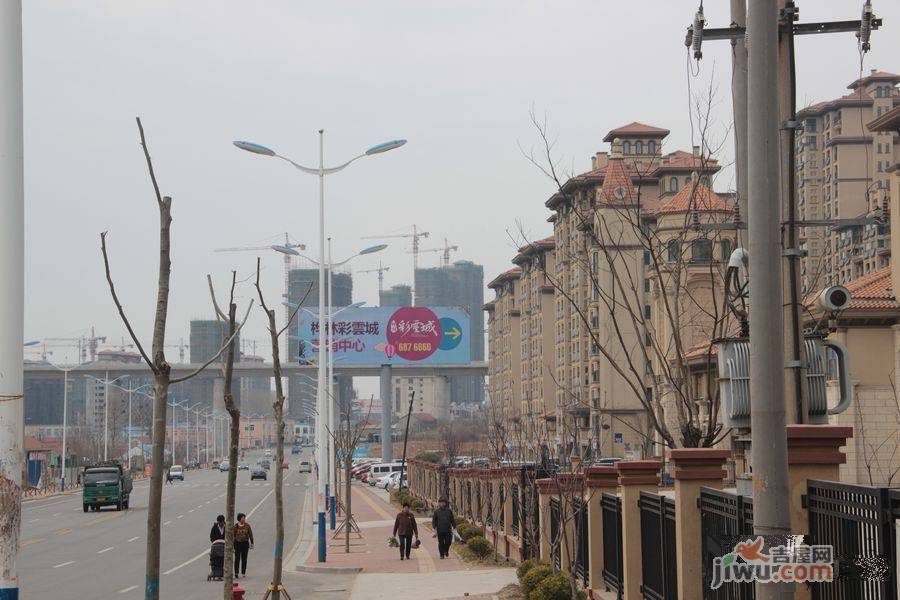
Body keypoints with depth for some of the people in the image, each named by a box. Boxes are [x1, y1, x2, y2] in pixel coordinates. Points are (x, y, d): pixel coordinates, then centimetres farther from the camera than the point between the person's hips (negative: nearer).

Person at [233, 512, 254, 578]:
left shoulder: (247, 525, -1)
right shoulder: (236, 526, -6)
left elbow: (250, 534, 6)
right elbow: (233, 535, -1)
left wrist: (251, 543, 4)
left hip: (245, 543, 2)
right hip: (237, 543, -2)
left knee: (244, 558, 6)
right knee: (237, 558, -5)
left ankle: (243, 573, 15)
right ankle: (236, 573, -4)